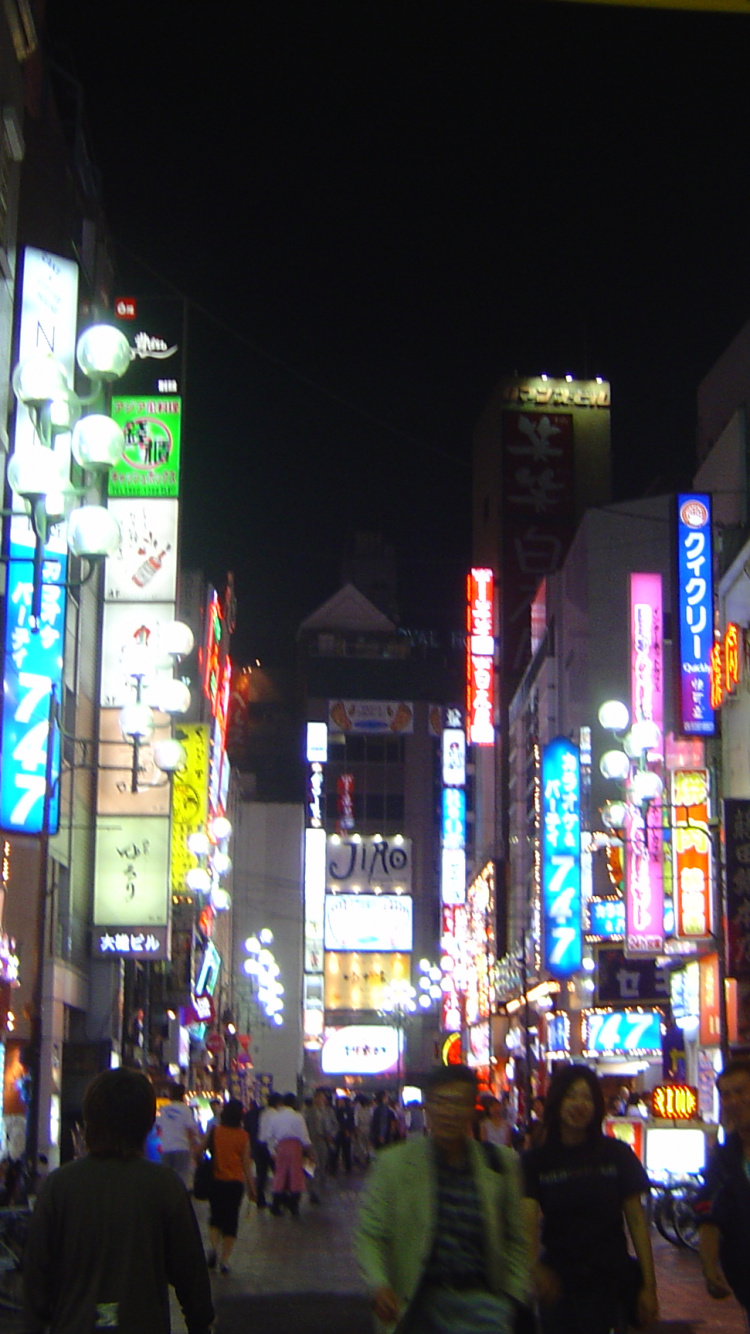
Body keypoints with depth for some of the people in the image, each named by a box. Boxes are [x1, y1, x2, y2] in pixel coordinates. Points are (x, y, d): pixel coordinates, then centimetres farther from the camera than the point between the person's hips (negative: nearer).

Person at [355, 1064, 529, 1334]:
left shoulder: (501, 1164, 5)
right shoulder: (393, 1163, 0)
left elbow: (516, 1239, 12)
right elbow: (368, 1234, -3)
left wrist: (513, 1296, 5)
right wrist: (378, 1285, -18)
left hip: (480, 1303, 0)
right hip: (421, 1304, 0)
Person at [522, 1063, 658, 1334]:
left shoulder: (617, 1155, 2)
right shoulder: (537, 1161, -1)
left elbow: (637, 1221, 3)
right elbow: (528, 1220, -13)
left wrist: (649, 1286, -2)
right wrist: (536, 1268, -32)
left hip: (609, 1280, 0)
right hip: (558, 1285, 0)